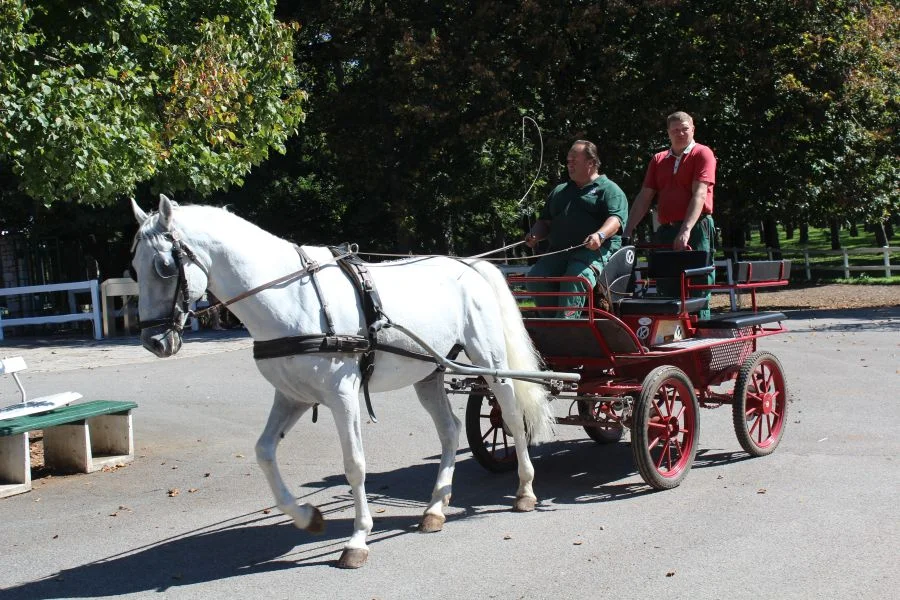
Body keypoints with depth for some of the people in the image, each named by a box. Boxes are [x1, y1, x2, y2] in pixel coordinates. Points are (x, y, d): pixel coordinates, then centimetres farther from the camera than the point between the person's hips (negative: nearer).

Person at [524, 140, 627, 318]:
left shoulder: (609, 189, 12)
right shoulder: (560, 191, 32)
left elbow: (616, 218, -5)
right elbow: (545, 221, 31)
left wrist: (600, 235, -26)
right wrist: (535, 235, 8)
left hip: (595, 250, -5)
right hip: (558, 251, 6)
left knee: (575, 279, -36)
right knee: (535, 278, -24)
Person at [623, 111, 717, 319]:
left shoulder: (702, 154, 0)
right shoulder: (658, 160, 18)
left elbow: (699, 194, -12)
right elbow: (644, 198, 14)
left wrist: (685, 230, -23)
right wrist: (627, 231, 3)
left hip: (696, 229, -6)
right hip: (666, 231, 6)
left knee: (698, 289, -6)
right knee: (666, 290, 7)